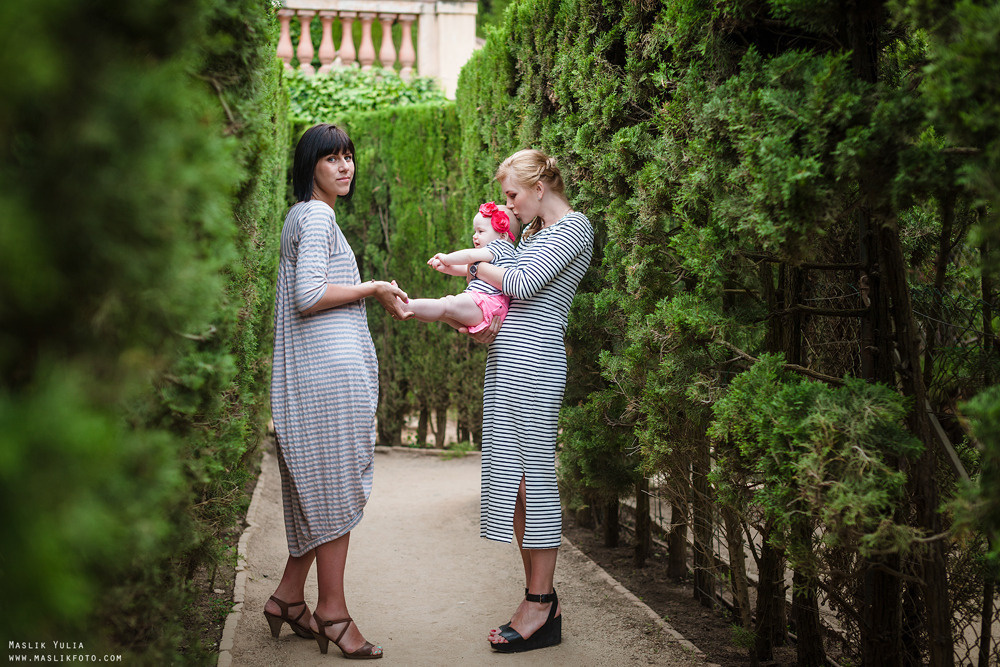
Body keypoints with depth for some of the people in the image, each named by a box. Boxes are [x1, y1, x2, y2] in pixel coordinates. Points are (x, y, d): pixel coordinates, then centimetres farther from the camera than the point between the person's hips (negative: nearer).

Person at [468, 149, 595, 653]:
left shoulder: (574, 227, -5)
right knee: (510, 478, 7)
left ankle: (540, 606, -3)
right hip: (503, 359, 9)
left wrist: (472, 265, 0)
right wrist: (488, 324, 2)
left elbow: (524, 283, -14)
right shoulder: (532, 230, 22)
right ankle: (539, 597, 13)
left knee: (535, 477, -8)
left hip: (534, 360, -9)